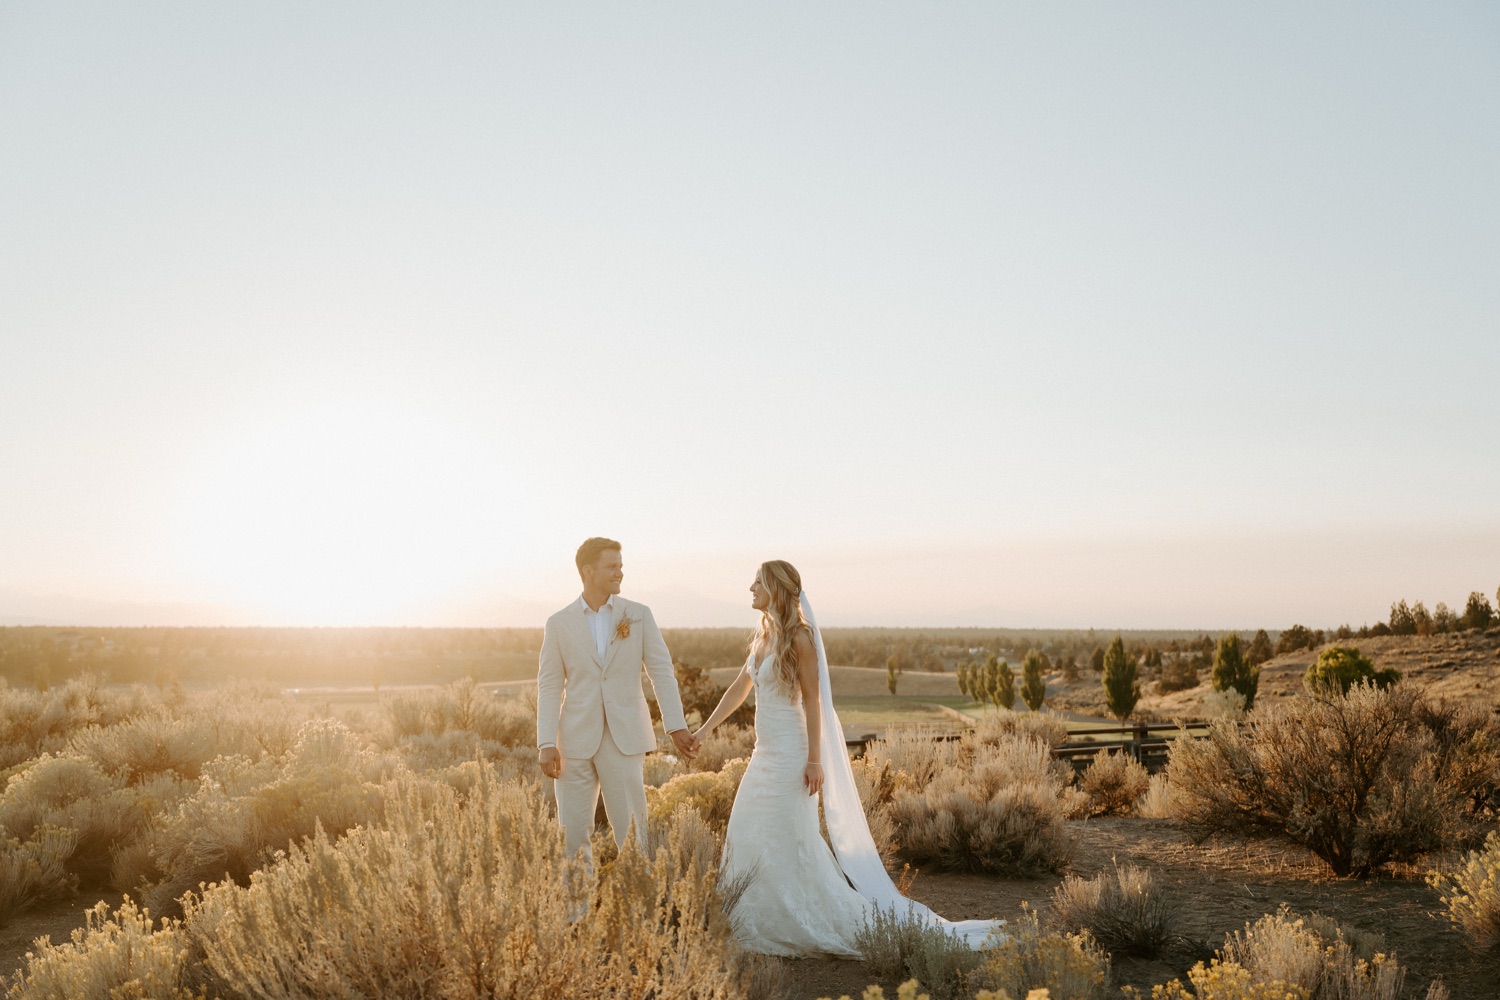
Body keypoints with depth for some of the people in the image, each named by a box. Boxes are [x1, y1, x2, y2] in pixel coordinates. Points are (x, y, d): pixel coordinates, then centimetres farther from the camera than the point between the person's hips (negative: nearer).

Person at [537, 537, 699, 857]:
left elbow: (661, 672, 1)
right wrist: (546, 744, -5)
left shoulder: (639, 615, 4)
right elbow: (549, 687, 3)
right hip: (575, 742, 1)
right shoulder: (559, 624, 4)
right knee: (572, 833, 5)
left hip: (624, 740, 0)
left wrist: (677, 727, -7)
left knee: (631, 831, 1)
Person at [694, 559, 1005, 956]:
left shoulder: (798, 637, -15)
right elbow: (739, 688, 19)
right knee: (749, 838, 12)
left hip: (789, 755, -9)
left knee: (791, 845, -4)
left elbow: (812, 700, -17)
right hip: (766, 755, 9)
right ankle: (768, 924, 25)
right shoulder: (764, 635, 9)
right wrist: (705, 729, 20)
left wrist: (814, 760, -19)